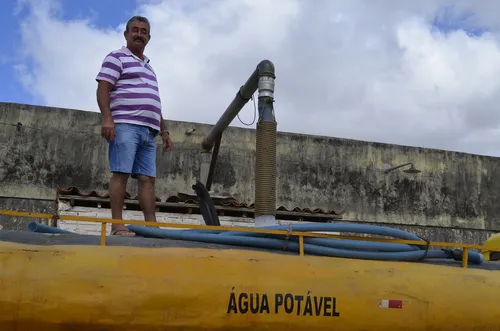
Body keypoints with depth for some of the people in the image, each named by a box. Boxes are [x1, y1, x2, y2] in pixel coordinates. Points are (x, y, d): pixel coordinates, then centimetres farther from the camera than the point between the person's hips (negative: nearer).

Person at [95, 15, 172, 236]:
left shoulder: (149, 67, 29)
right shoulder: (116, 57, 6)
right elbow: (103, 88, -6)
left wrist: (164, 131, 22)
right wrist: (106, 118, -20)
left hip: (148, 130, 7)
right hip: (125, 125, -7)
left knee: (148, 178, 0)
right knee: (121, 173, -11)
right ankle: (117, 225, -12)